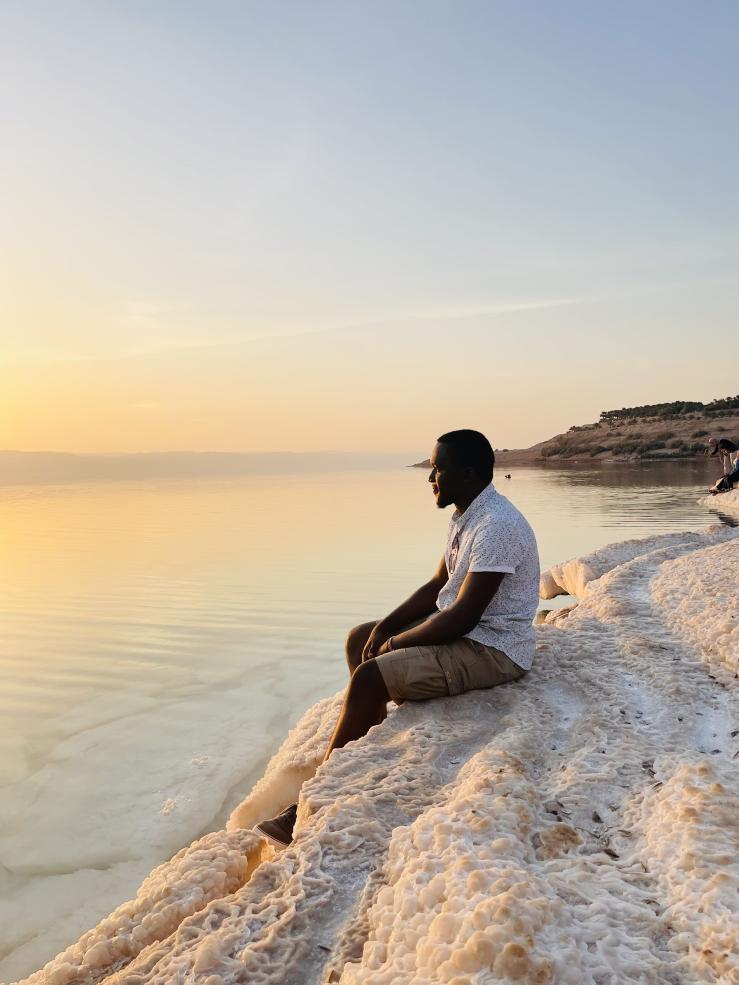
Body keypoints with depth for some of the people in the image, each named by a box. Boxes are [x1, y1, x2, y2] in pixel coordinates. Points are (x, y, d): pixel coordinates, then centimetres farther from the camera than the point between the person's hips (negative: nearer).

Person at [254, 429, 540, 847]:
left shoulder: (496, 526, -25)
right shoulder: (467, 516, 7)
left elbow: (462, 617, -27)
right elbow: (439, 586, 13)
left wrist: (397, 642, -14)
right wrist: (386, 627, 2)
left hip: (491, 649, -11)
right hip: (464, 629, 11)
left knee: (369, 677, -20)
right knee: (360, 639, 12)